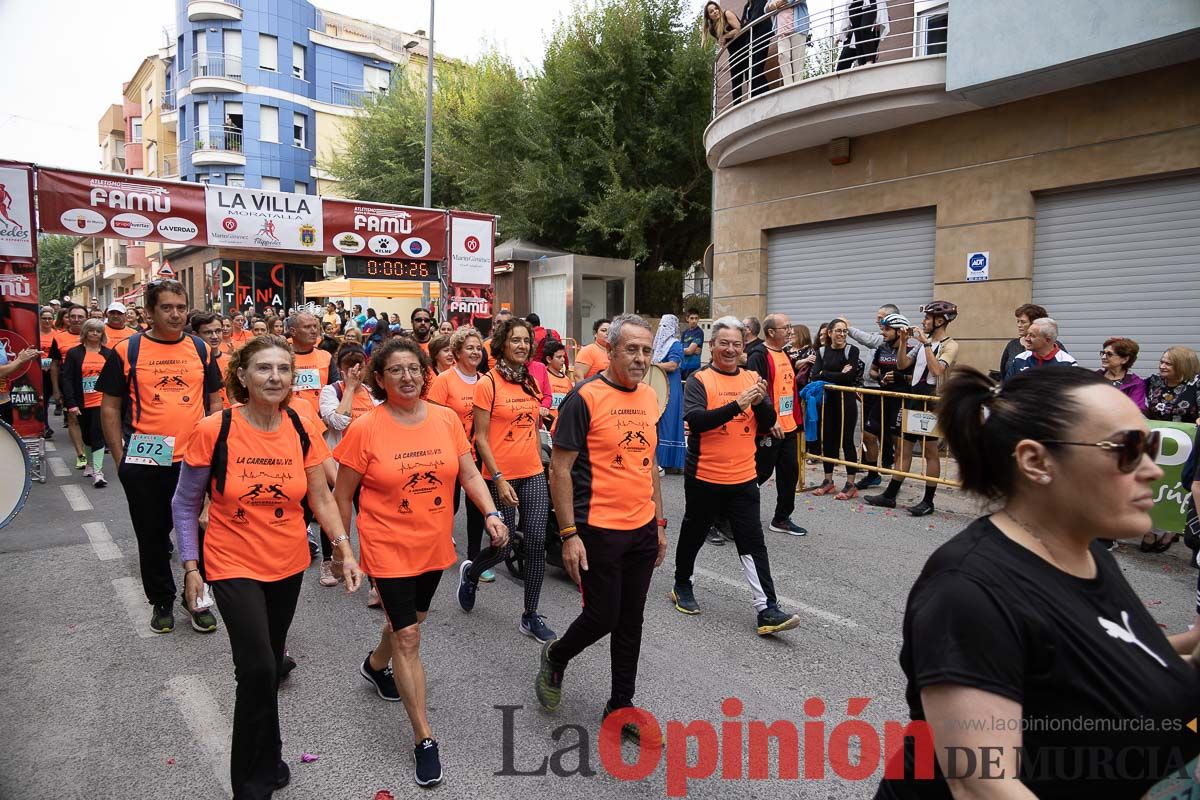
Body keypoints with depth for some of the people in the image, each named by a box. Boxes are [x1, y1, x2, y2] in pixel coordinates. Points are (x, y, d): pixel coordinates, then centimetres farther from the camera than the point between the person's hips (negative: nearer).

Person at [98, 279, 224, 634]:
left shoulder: (201, 349, 4)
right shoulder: (126, 351, -2)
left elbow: (215, 402, 10)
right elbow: (110, 407, 2)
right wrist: (120, 458, -2)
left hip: (195, 459, 1)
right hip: (144, 462, -1)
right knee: (152, 535, 12)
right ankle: (162, 601, 30)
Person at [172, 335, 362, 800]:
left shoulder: (303, 431, -8)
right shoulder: (213, 431, -16)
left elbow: (321, 498, 0)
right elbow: (185, 505, -5)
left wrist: (345, 550, -10)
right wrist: (191, 567, -7)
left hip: (289, 565, 4)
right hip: (233, 566, -3)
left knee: (269, 665, 17)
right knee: (258, 669, -10)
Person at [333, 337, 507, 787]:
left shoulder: (446, 419, -5)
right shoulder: (365, 429, -14)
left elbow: (469, 473, -1)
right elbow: (342, 495, -5)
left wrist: (490, 513, -16)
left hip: (435, 545, 5)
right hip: (388, 548, -4)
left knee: (409, 620, 24)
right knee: (408, 637, -2)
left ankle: (375, 665, 57)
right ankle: (424, 738, 11)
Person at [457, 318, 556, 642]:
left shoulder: (531, 383, 8)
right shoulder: (488, 383, -9)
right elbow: (481, 438, -11)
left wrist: (539, 466, 15)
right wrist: (498, 478, -16)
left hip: (533, 475, 5)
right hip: (501, 477, -5)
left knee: (537, 543, 1)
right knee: (502, 548, 5)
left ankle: (530, 615, 16)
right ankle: (470, 572, 39)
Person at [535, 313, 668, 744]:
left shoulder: (649, 397, 8)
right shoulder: (585, 398, -14)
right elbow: (560, 468, -13)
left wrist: (659, 521, 15)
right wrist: (569, 535, -15)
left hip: (643, 530, 6)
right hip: (599, 530, -6)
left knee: (631, 621, 14)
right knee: (603, 617, 3)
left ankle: (621, 706, 30)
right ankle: (555, 657, 35)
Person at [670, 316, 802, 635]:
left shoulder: (752, 379, 6)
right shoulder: (700, 381, -7)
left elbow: (768, 423, 3)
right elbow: (695, 421, -22)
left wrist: (759, 402, -17)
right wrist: (736, 405, -29)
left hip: (744, 477, 3)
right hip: (704, 477, -3)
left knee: (753, 543, 1)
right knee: (693, 534, 15)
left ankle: (767, 610, 2)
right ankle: (682, 586, 36)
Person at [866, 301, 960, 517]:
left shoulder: (950, 345, -7)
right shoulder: (923, 341, 14)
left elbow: (937, 369, -24)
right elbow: (902, 365, 10)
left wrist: (926, 343, -21)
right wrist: (903, 342, -1)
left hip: (931, 401, -7)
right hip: (914, 397, 7)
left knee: (930, 451, 1)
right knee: (904, 448, 10)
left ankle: (928, 501, 10)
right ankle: (889, 495, 15)